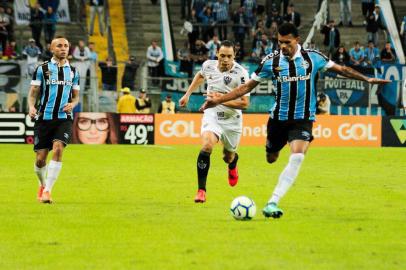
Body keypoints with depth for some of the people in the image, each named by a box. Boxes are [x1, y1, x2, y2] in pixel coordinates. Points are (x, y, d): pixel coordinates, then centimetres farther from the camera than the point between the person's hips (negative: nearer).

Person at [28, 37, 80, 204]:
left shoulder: (73, 71, 11)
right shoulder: (42, 69, 3)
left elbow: (76, 96, 18)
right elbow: (33, 92, 4)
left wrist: (72, 104, -4)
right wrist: (31, 107, -16)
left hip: (64, 119, 1)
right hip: (44, 119, -1)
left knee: (58, 149, -23)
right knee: (40, 159, 0)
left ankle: (47, 191, -20)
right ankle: (42, 185, 30)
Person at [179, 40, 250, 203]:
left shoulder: (240, 73, -20)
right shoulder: (208, 65, -8)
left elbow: (244, 103, -21)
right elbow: (200, 76, 19)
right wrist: (187, 94, 20)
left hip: (232, 119, -1)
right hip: (212, 115, 1)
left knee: (228, 157, 17)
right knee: (207, 145, -27)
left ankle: (232, 165, 59)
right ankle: (201, 190, -19)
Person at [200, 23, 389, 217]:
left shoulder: (312, 57, -5)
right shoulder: (271, 61, -6)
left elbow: (340, 69, 9)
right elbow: (248, 86, 0)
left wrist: (367, 79, 5)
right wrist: (219, 100, -8)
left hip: (303, 119, -1)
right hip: (279, 117, 1)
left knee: (296, 158, -24)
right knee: (271, 159, 14)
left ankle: (272, 203, -24)